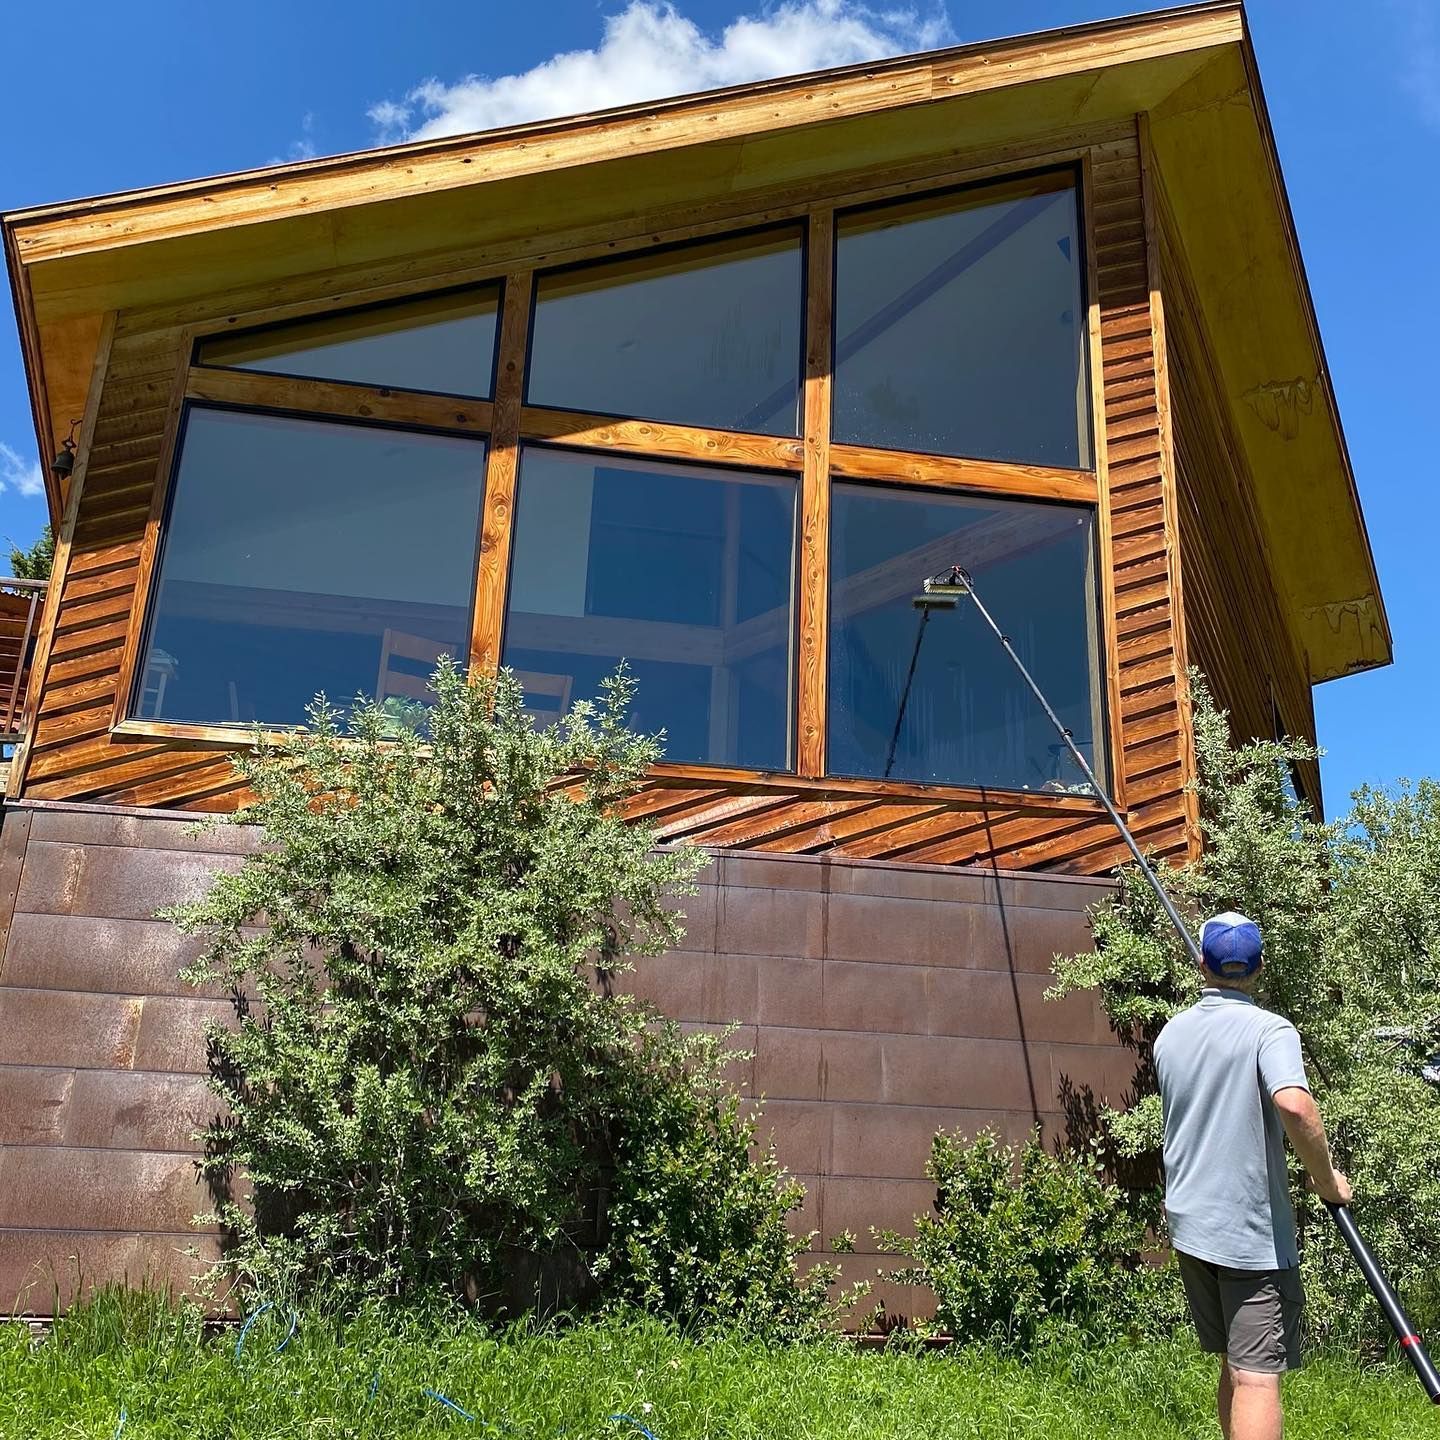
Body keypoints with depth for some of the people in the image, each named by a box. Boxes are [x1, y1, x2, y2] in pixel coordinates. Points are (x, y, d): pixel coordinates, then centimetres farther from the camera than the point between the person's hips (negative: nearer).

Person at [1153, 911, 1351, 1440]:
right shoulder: (1269, 1029, -12)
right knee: (1258, 1376, -6)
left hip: (1189, 1224, 6)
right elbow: (1294, 1105, -30)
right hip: (1252, 1232, -6)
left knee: (1234, 1364, 19)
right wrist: (1328, 1180, -16)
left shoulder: (1170, 1034, 8)